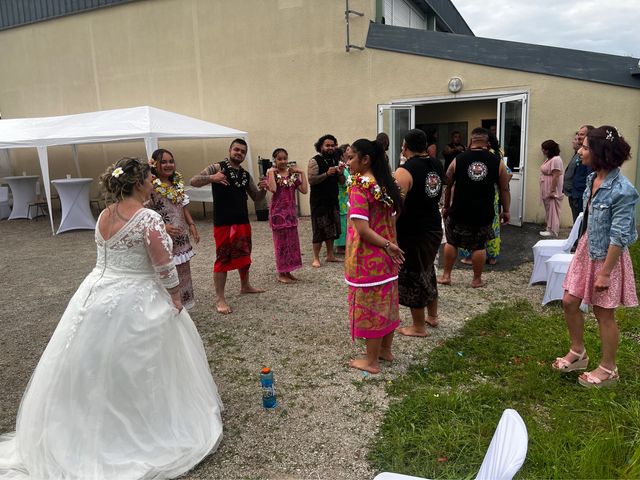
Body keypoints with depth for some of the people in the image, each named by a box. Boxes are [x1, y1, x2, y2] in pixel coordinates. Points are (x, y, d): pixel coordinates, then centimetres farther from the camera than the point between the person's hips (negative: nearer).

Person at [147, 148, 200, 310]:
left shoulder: (177, 183, 7)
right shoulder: (151, 186, -16)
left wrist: (191, 224, 9)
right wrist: (163, 226, -27)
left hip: (181, 237, 8)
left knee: (182, 271, 18)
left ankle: (182, 304, 34)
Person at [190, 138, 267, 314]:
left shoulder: (246, 175, 12)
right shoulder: (217, 168, -6)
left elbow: (256, 198, 18)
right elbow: (193, 182, -15)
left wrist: (263, 189, -4)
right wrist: (212, 178, -32)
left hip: (243, 221, 7)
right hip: (223, 223, -6)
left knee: (244, 255, 18)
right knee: (223, 259, -4)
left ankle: (245, 285, 38)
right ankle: (220, 298, 3)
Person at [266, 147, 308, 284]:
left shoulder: (293, 174, 7)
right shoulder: (272, 173, -6)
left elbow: (304, 190, -3)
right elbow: (272, 189, -25)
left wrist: (302, 173, -4)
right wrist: (271, 173, -20)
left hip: (291, 212, 5)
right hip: (278, 212, -5)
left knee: (292, 241, 10)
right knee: (281, 242, 1)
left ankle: (287, 272, 21)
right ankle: (281, 274, 12)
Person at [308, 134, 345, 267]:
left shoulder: (336, 161, 10)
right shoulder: (314, 161, -8)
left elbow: (341, 182, 12)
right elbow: (311, 180, -20)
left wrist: (341, 173, -9)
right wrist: (327, 173, -29)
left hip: (333, 200, 6)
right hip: (319, 201, -6)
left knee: (332, 229, 12)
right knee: (319, 230, -3)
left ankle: (330, 255, 23)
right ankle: (316, 258, 6)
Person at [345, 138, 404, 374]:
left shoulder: (359, 187, -18)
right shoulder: (385, 184, 7)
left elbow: (362, 229, -24)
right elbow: (391, 219, 10)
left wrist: (387, 246, -16)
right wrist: (389, 245, 8)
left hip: (367, 258, -8)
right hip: (386, 257, 8)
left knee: (369, 305, 3)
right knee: (385, 302, 17)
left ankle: (371, 361, 16)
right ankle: (385, 350, 33)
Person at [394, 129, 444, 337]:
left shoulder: (405, 171, -19)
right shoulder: (437, 165, 4)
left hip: (412, 233, -8)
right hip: (434, 228, 8)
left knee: (412, 277, 5)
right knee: (428, 271, 24)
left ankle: (419, 327, 17)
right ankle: (432, 316, 38)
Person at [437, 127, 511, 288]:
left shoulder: (458, 160, -1)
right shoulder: (497, 162, -1)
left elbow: (448, 186, 5)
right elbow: (504, 189, 3)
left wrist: (446, 206, 16)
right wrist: (505, 210, 12)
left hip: (459, 211, 0)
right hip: (483, 213, 0)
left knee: (451, 242, 14)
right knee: (479, 246, 10)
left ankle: (446, 275, 20)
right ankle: (477, 280, 20)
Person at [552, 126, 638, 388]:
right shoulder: (592, 179, 0)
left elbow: (619, 236, -22)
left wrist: (605, 272, -20)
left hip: (607, 257, -7)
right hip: (586, 250, 7)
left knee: (604, 314, 7)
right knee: (569, 302, 12)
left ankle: (608, 369, 27)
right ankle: (578, 353, 33)